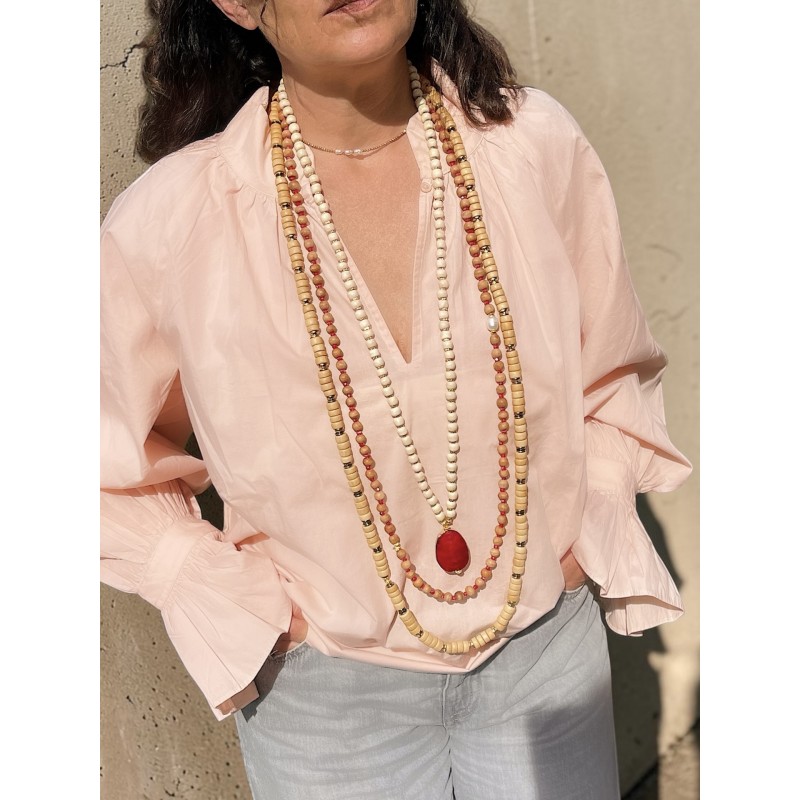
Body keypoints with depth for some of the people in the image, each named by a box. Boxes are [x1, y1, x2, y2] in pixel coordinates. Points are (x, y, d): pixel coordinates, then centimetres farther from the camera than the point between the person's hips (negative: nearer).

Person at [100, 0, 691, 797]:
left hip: (549, 649, 2)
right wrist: (230, 602, -9)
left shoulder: (536, 144, -12)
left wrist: (590, 525, -5)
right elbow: (114, 472, -2)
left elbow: (616, 371, 5)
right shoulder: (164, 225, -18)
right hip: (327, 693, -1)